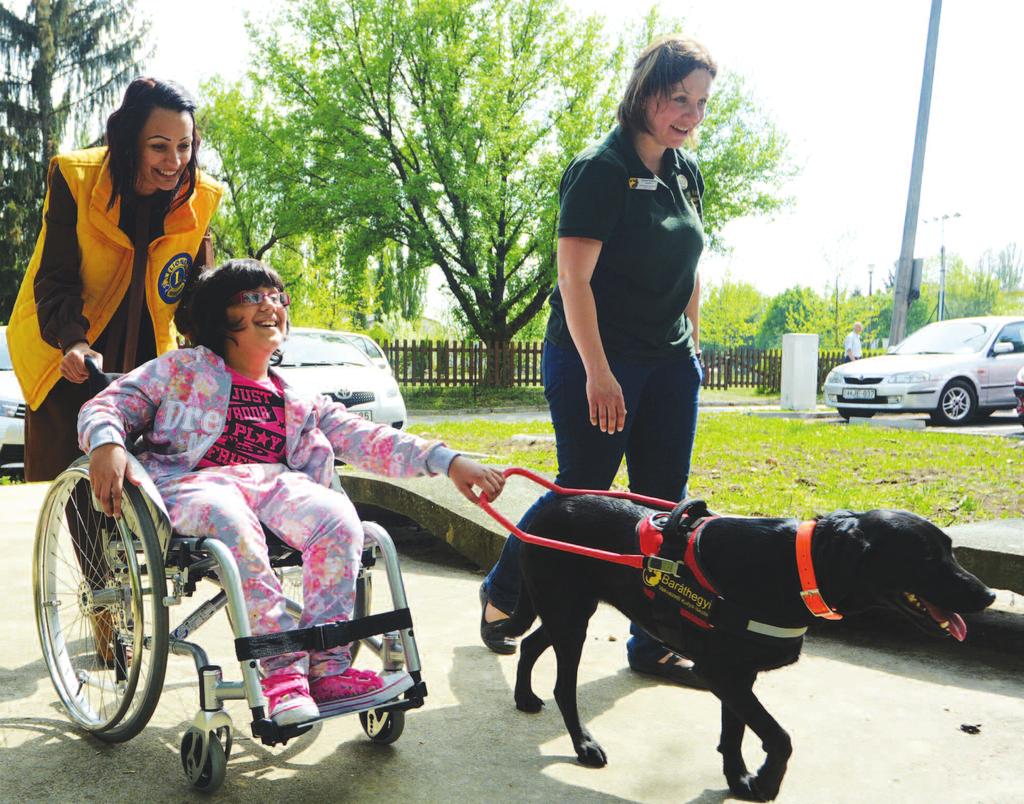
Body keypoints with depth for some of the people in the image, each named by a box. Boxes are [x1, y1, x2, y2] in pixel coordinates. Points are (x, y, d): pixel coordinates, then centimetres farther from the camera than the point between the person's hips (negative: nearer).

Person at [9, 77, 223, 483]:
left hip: (144, 363, 2)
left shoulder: (200, 198, -8)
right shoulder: (74, 177, -15)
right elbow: (54, 278, -18)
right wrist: (73, 342, -37)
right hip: (63, 358, -2)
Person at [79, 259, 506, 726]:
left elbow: (369, 440, 16)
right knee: (230, 520, -39)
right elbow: (108, 405, 12)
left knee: (337, 514, -30)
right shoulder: (184, 369, 21)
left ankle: (326, 667, -29)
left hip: (278, 485, 3)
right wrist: (107, 445, -15)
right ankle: (279, 669, -37)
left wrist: (449, 461, 1)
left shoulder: (301, 401, 27)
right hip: (195, 482, -2)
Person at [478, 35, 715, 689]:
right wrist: (598, 374, -22)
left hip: (670, 364, 7)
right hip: (594, 359, -7)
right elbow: (574, 278, -18)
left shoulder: (686, 172, 11)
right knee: (582, 493, 1)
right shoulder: (600, 170, -13)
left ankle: (654, 645, 16)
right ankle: (500, 595, 25)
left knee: (665, 504, 6)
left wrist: (693, 346, 16)